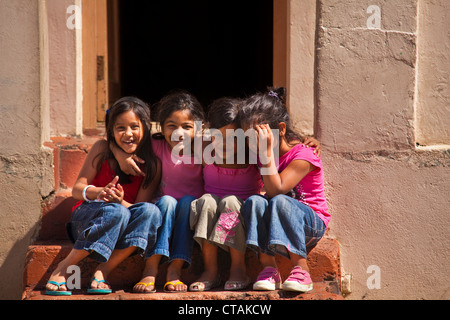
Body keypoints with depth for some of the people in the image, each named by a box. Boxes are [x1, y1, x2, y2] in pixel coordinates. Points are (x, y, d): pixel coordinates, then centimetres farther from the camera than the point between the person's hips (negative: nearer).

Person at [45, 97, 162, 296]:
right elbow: (77, 189, -8)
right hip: (85, 220, -2)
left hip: (120, 232, 2)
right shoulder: (102, 149, -3)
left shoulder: (152, 165, -3)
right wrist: (100, 192, -31)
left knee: (151, 211, -29)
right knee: (116, 212, -35)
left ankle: (101, 273, -28)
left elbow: (140, 208, -8)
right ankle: (62, 269, -27)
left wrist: (121, 201, -31)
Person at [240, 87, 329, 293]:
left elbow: (276, 190, -29)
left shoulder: (302, 156, -17)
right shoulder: (260, 155, 6)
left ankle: (301, 270, -32)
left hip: (312, 223, -6)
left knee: (280, 201, -36)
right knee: (254, 201, -25)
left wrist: (267, 152, -33)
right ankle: (269, 268, -27)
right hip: (274, 225, 6)